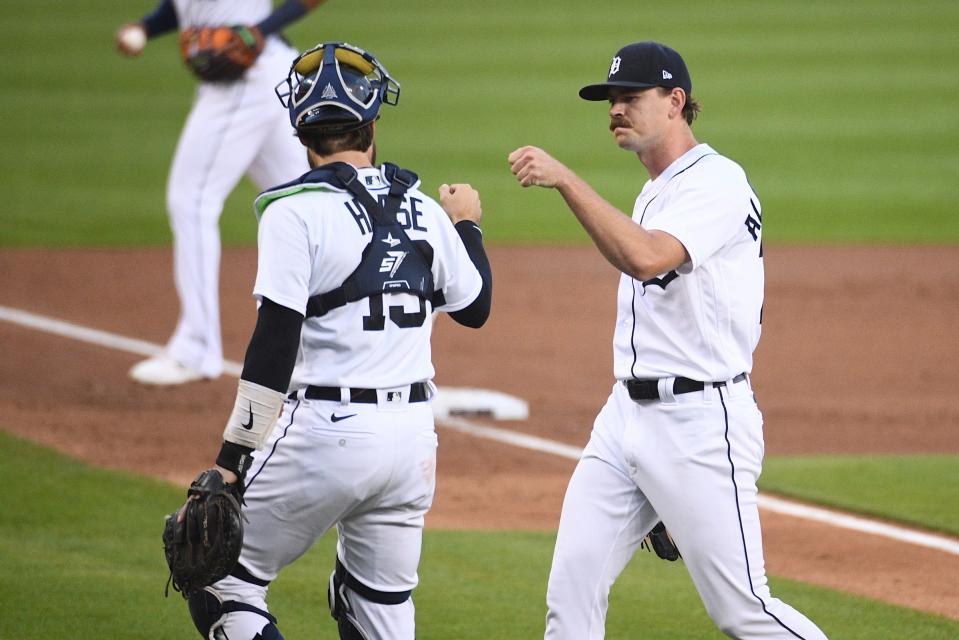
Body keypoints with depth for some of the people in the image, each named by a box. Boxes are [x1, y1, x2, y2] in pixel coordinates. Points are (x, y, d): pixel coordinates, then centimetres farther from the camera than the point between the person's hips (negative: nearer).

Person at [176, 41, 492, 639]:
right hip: (413, 434, 6)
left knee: (221, 583, 3)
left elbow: (275, 344, -16)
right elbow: (476, 307, 22)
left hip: (325, 431, -6)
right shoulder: (424, 211, 7)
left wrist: (231, 460, -15)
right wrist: (468, 225, 40)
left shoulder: (297, 211, -10)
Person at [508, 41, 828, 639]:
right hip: (626, 414, 9)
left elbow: (645, 258, -31)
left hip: (701, 422, -9)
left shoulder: (717, 182, -13)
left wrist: (564, 179, -31)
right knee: (571, 588, 1)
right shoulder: (654, 193, 18)